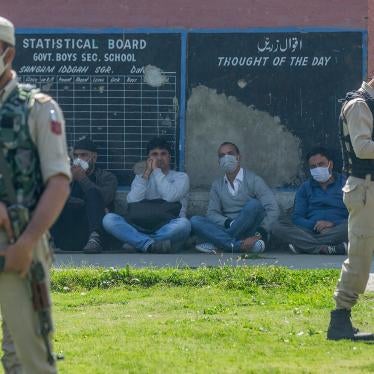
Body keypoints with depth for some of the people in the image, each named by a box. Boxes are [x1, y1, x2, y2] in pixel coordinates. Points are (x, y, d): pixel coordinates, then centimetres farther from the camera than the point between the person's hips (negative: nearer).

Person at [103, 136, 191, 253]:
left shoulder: (181, 177, 13)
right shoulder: (141, 177, 21)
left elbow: (171, 196, -10)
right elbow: (132, 202, 0)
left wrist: (156, 170, 0)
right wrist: (147, 173, 1)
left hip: (168, 229, -2)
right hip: (142, 228, 2)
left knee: (183, 223, -37)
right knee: (109, 219, -24)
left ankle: (137, 242, -32)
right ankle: (151, 245, -41)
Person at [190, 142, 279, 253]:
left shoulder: (253, 180, 0)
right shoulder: (217, 185, 13)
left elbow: (273, 209, -9)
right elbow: (212, 213, 5)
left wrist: (261, 233, -23)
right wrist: (229, 223, -17)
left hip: (249, 231, -3)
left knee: (254, 204, -32)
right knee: (195, 221, -20)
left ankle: (216, 243, -26)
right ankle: (239, 245, -37)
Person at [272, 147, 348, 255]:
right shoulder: (305, 188, 23)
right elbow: (297, 218, 11)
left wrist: (333, 224, -15)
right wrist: (315, 225, -10)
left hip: (337, 230, -2)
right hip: (310, 231, 2)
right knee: (278, 227, -23)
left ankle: (307, 246, -36)